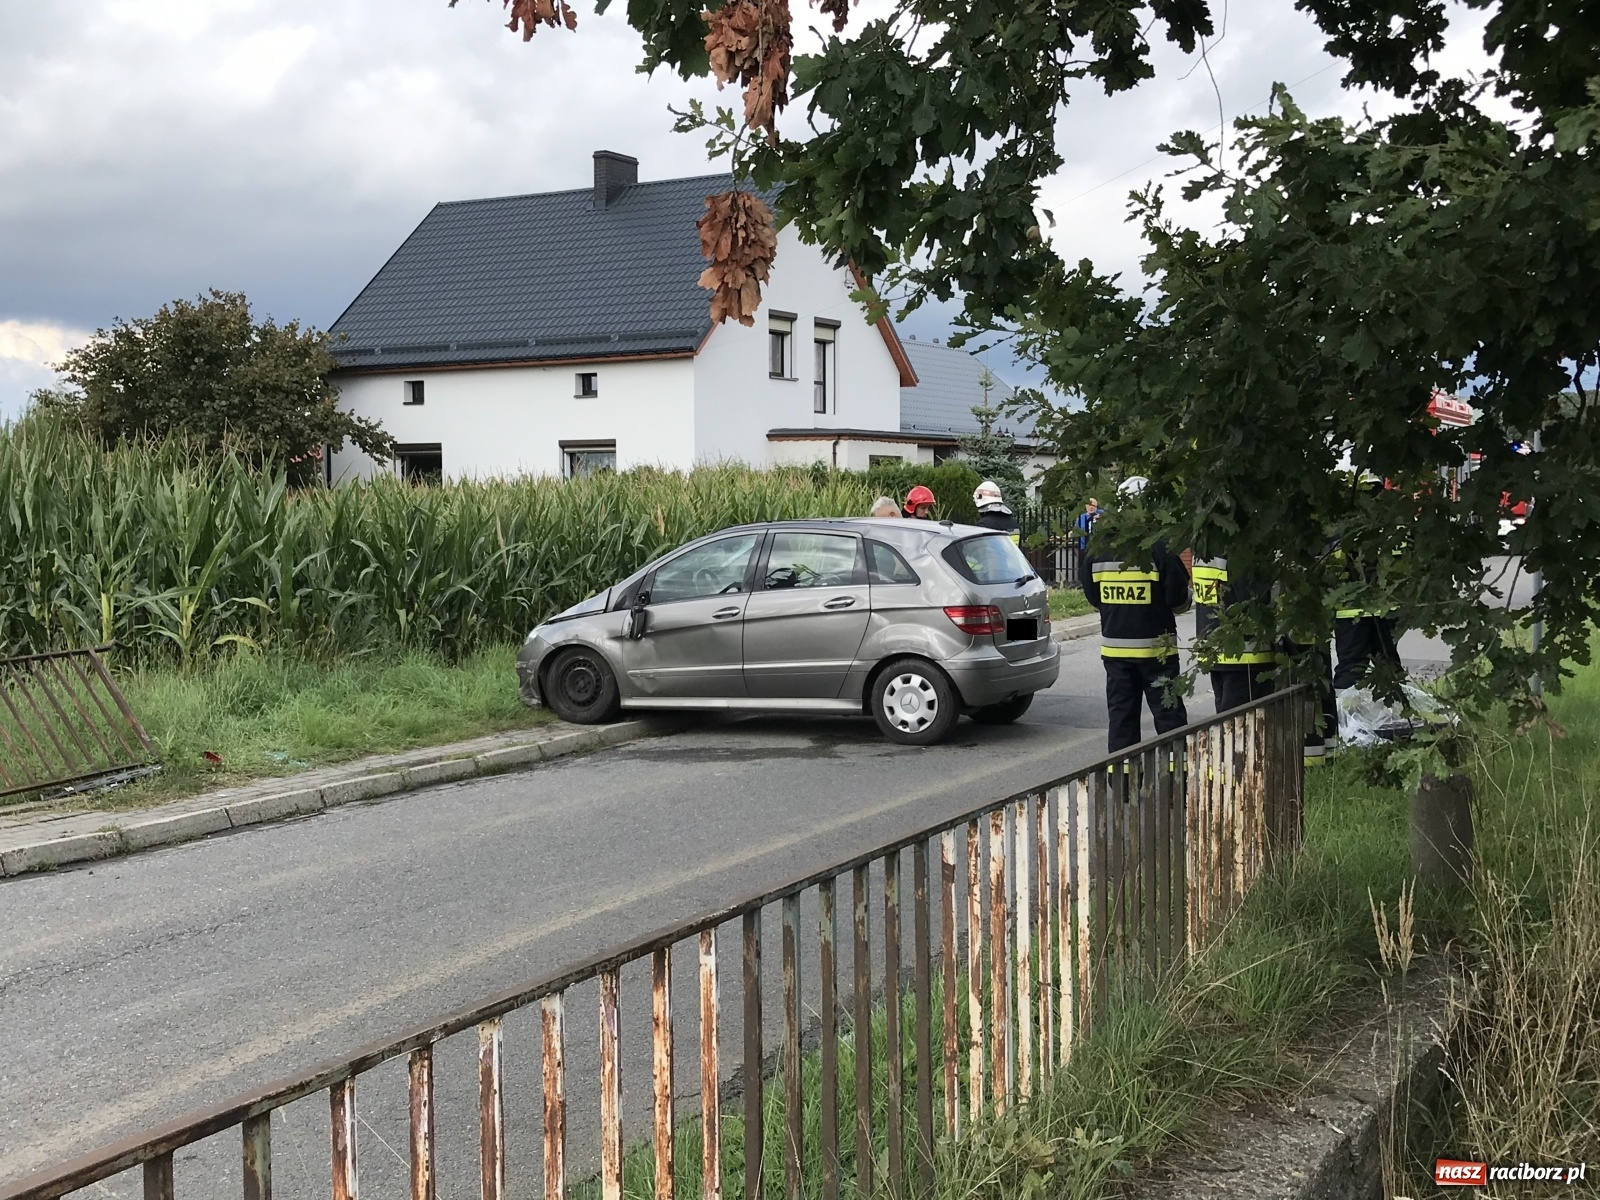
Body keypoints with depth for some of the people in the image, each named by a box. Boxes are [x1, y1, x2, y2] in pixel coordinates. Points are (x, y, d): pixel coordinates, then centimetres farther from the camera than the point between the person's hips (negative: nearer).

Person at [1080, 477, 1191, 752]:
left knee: (1120, 714, 10)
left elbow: (1092, 596, 8)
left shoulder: (1098, 550, 0)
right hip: (1155, 646, -4)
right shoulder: (1159, 549, -15)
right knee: (1169, 714, 4)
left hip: (1114, 646, 4)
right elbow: (1179, 598, -11)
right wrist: (1162, 608, 11)